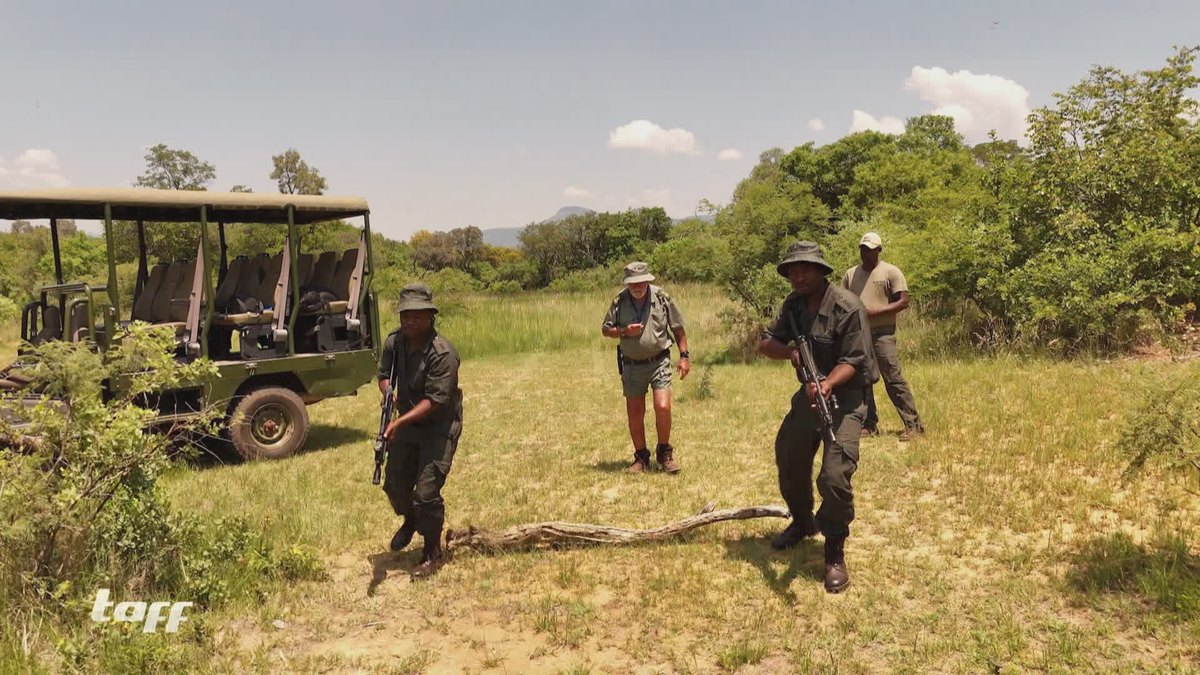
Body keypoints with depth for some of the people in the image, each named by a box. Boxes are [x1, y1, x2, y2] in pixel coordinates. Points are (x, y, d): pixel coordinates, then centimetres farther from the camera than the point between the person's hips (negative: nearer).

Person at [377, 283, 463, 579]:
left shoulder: (443, 353, -25)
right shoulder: (394, 342, -4)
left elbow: (435, 400, -27)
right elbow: (384, 374, 9)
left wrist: (400, 422, -33)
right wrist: (388, 392, -15)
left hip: (439, 427, -6)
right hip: (406, 424, 7)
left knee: (426, 491, -10)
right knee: (395, 484, 15)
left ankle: (433, 553, 12)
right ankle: (410, 521, 49)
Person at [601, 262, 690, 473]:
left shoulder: (662, 298, -6)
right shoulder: (619, 302, -3)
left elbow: (678, 329, 2)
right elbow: (605, 329, 5)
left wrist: (684, 356, -2)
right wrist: (624, 331, -14)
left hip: (659, 362, -2)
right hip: (632, 366, 2)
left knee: (663, 408, -13)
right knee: (634, 414, 6)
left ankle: (664, 453, 9)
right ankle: (641, 457, 23)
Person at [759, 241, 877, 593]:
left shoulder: (847, 307, -20)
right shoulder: (794, 305, 2)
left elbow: (852, 361, -22)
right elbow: (766, 342, 3)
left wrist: (828, 384, -40)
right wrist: (790, 351, -18)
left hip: (845, 394, -7)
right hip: (811, 391, 7)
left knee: (835, 475, -19)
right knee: (789, 462, 16)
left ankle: (835, 553, -1)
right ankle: (802, 522, 43)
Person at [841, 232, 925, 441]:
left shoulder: (891, 272, 0)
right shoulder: (850, 274, 14)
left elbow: (903, 302, -6)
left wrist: (875, 311, -15)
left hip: (882, 333, -5)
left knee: (894, 379, -9)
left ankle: (913, 424, -4)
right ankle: (869, 424, 15)